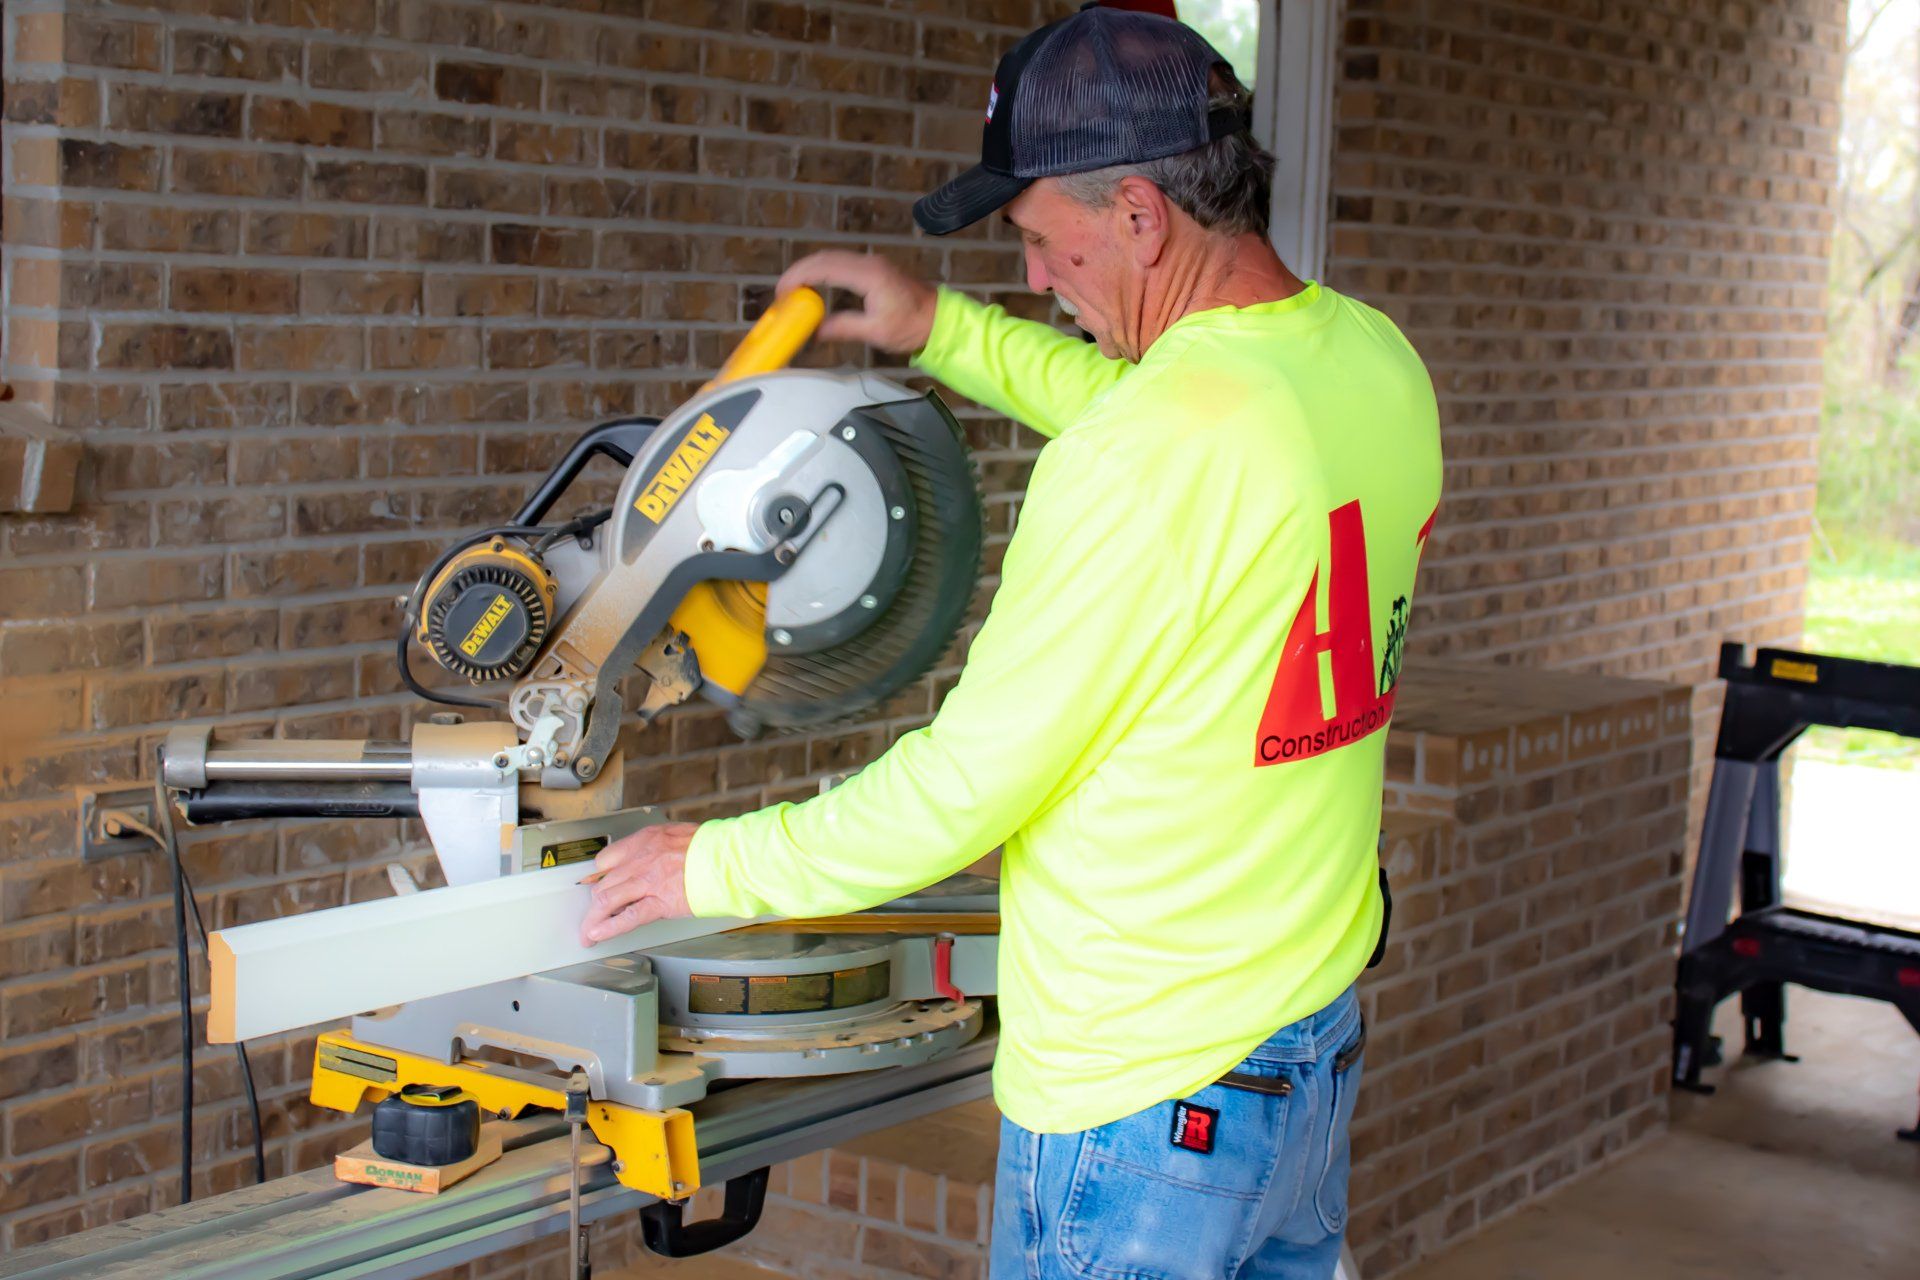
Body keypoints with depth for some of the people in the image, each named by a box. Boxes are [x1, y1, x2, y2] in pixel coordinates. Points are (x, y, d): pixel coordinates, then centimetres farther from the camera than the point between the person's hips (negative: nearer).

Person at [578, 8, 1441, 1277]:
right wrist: (946, 330, 21)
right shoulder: (1377, 361, 0)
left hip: (1147, 1100, -8)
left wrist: (717, 865, -5)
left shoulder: (1141, 457, -26)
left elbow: (964, 789, -18)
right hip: (1322, 1044, 8)